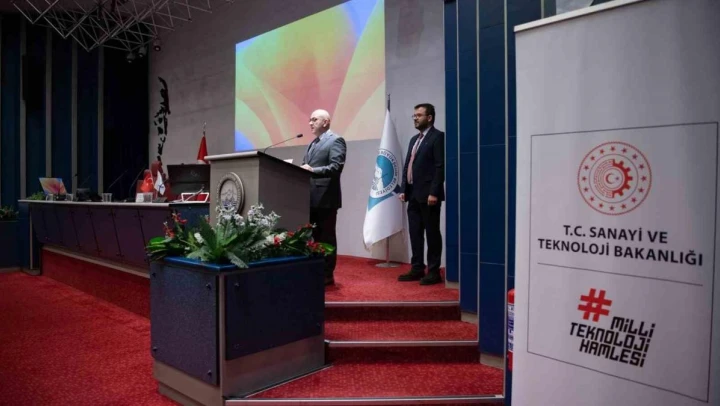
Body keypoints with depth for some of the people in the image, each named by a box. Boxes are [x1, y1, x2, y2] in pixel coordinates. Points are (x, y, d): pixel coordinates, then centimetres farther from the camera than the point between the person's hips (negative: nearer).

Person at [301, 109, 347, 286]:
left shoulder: (335, 140, -6)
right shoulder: (312, 143, 21)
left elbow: (336, 167, -18)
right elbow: (307, 167, 19)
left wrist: (313, 170, -27)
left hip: (326, 198, -8)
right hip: (312, 198, 8)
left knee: (327, 237, 0)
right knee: (315, 236, 13)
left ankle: (327, 275, 8)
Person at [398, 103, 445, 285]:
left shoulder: (438, 136, -5)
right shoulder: (414, 139, 19)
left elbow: (441, 166, -14)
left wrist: (434, 192, -19)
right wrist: (403, 189, 9)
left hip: (428, 195, -8)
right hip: (413, 195, 8)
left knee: (432, 233, -1)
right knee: (415, 233, 10)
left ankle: (434, 272, 7)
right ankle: (417, 269, 18)